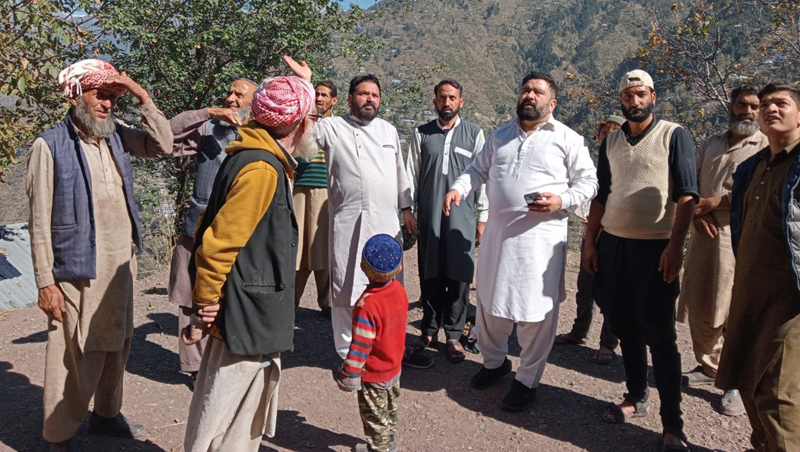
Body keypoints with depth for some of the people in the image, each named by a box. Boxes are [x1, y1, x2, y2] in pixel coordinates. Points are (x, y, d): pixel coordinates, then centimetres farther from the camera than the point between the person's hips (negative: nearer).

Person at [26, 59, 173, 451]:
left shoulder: (117, 135, 7)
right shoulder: (50, 145, -10)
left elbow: (162, 145, 5)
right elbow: (40, 221, -10)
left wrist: (143, 97, -4)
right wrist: (46, 282, -12)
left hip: (121, 264, 6)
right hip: (79, 269, -6)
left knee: (116, 344, 18)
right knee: (77, 355, 0)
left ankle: (106, 414, 37)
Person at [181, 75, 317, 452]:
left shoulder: (264, 160, 11)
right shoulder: (262, 170, -21)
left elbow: (216, 235, 16)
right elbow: (217, 246, -23)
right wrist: (203, 314, -14)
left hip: (251, 321, 10)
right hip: (247, 321, -10)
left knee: (246, 420, 22)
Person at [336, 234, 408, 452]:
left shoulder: (367, 305, -33)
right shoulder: (399, 289, -10)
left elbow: (360, 346, -28)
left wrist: (348, 376, -15)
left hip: (373, 376, -8)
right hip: (394, 367, 8)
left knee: (375, 418, 11)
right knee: (389, 409, 28)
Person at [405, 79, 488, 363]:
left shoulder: (474, 134, 5)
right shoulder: (422, 134, 8)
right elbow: (411, 174, 8)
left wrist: (483, 217, 2)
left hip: (462, 217, -1)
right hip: (429, 216, 1)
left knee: (459, 276, 2)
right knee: (430, 276, 8)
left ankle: (453, 335, 15)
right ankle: (429, 331, 22)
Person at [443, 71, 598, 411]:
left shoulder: (568, 139, 0)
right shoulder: (500, 136, 15)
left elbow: (588, 182, 0)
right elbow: (478, 170, 18)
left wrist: (561, 201, -17)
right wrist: (458, 189, -1)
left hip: (541, 235, -4)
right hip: (497, 231, 5)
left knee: (536, 310, 2)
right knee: (490, 300, 15)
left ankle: (528, 380, 20)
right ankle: (493, 360, 38)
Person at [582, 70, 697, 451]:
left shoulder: (674, 136, -3)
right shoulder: (611, 141, 11)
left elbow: (686, 195, -9)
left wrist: (675, 246, -17)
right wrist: (590, 241, 9)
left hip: (655, 248, -5)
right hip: (612, 244, 5)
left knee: (659, 335, -2)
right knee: (624, 326, 12)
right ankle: (636, 397, 29)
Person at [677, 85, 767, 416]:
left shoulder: (767, 147, -1)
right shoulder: (711, 144, 18)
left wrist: (716, 202, -16)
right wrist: (696, 212, -3)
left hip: (739, 237, -5)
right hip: (703, 233, 6)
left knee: (735, 313, -4)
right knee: (698, 306, 10)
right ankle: (708, 366, 27)